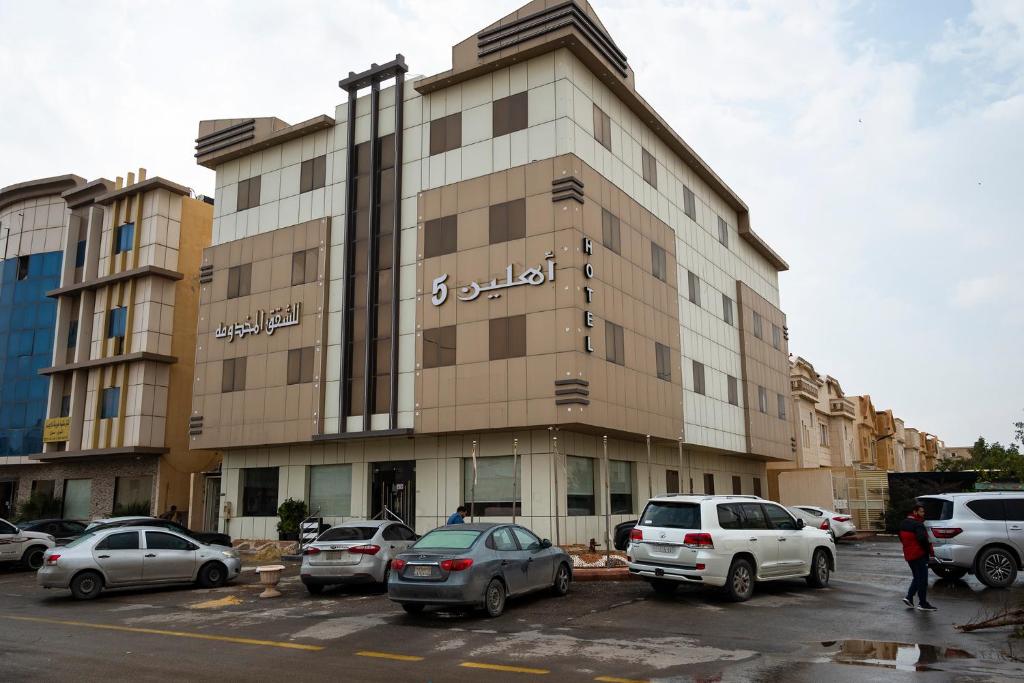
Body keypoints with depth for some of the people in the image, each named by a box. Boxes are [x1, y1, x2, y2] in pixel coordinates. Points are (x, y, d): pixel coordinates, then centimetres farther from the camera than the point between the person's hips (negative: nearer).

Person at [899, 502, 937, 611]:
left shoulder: (903, 523, 11)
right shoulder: (918, 524, -17)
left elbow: (901, 538, 19)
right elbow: (923, 539, -26)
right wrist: (929, 550, -13)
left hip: (908, 555, 8)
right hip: (919, 555, -8)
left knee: (917, 577, 20)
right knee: (922, 579, 0)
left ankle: (909, 597, 13)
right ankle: (922, 603, 5)